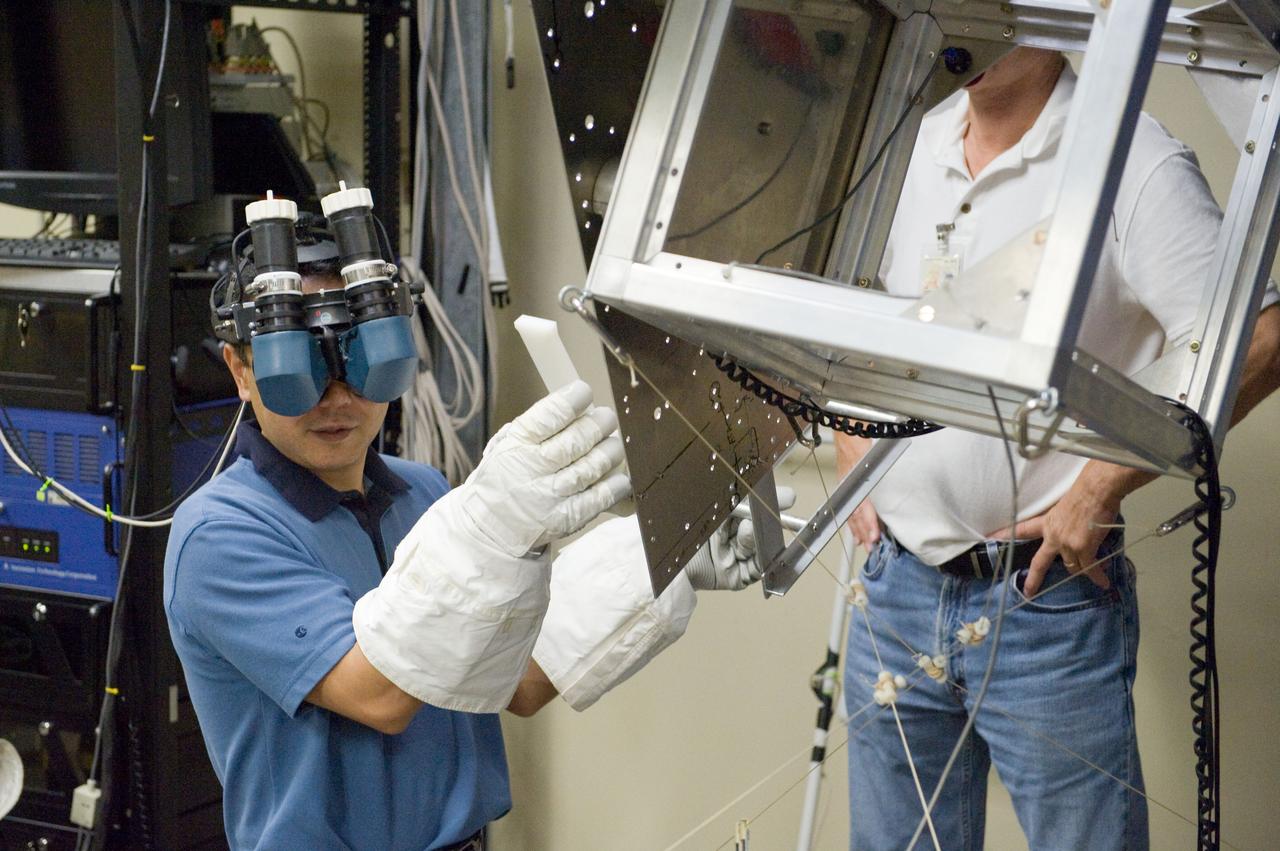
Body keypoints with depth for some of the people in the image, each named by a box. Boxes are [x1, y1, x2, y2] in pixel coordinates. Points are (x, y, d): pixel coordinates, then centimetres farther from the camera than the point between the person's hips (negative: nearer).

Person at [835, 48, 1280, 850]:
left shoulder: (1133, 164, -13)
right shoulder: (907, 145, 7)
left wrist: (1099, 487, -19)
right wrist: (853, 464, 11)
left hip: (1046, 600, -5)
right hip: (897, 585, 6)